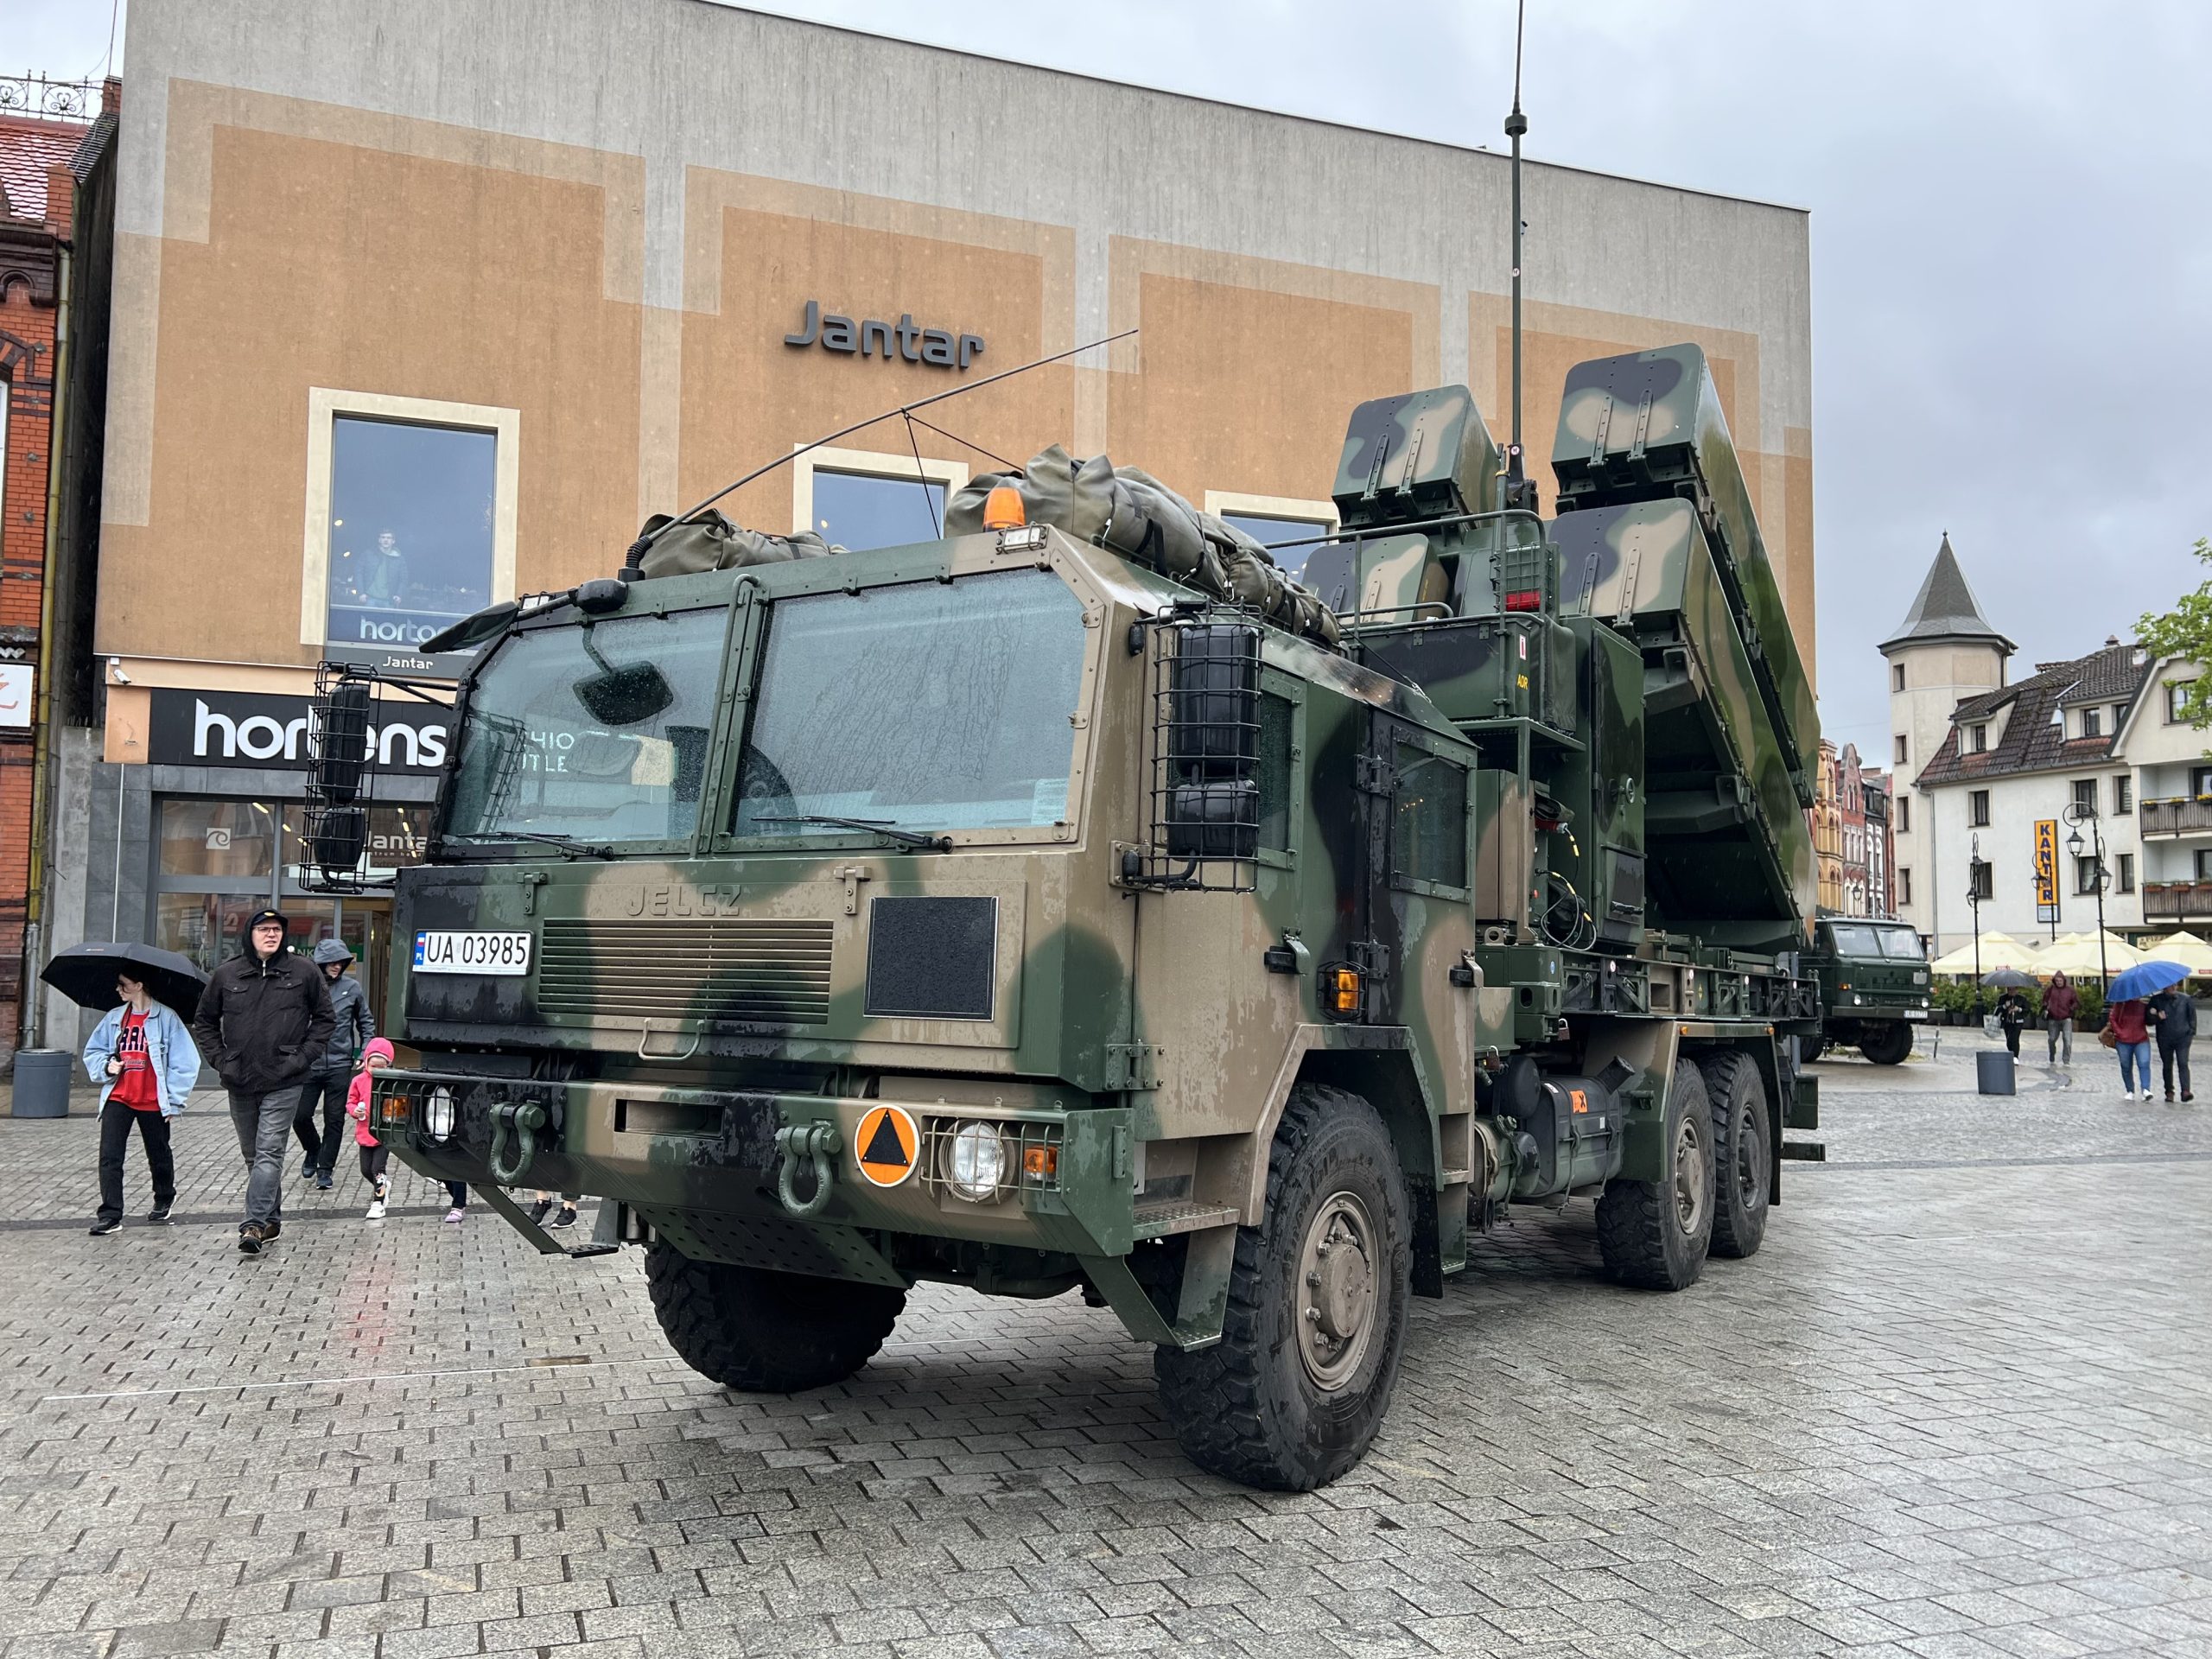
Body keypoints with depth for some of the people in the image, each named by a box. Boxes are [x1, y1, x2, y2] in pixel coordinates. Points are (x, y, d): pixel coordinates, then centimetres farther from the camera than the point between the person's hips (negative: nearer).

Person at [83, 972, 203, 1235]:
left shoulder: (166, 1018, -8)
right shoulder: (115, 1018, 7)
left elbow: (184, 1061, -6)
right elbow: (93, 1051, 18)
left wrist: (173, 1101, -7)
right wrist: (106, 1066, -5)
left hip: (153, 1102, -3)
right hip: (118, 1098, 3)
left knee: (159, 1155, 14)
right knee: (109, 1156, -7)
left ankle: (163, 1202, 36)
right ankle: (110, 1215, -4)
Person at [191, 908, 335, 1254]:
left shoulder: (303, 972, -1)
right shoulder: (227, 975, 4)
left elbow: (324, 1018, 7)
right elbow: (204, 1022, 15)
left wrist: (304, 1056, -3)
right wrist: (220, 1060, 3)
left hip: (283, 1082, -4)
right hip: (240, 1083, 4)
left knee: (269, 1153, -11)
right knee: (252, 1155, 13)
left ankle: (255, 1224, -15)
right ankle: (271, 1219, 24)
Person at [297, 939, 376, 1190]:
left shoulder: (352, 988, 3)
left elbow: (366, 1022, 12)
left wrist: (364, 1053, 4)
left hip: (340, 1065, 0)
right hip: (309, 1063, 0)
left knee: (334, 1120, 3)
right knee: (300, 1116, 1)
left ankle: (325, 1169, 15)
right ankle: (313, 1152, 30)